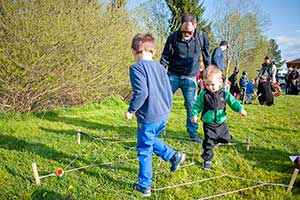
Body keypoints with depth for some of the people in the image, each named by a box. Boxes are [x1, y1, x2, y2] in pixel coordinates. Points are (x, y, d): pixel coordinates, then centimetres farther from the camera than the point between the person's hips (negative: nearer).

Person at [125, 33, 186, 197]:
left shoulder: (136, 67, -12)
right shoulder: (159, 67, 9)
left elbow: (141, 92, -22)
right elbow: (169, 92, 10)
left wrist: (131, 110, -9)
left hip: (148, 117, -7)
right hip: (163, 115, 7)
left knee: (144, 150, 8)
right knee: (151, 140, 30)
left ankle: (144, 186, 21)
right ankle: (174, 156, 23)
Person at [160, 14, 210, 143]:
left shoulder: (202, 36, -7)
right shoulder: (173, 37, -11)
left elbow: (206, 54, 9)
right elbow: (165, 57, -5)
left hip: (190, 77, 1)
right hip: (173, 75, 0)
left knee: (191, 105, 1)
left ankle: (193, 133, 15)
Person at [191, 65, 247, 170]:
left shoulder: (224, 93, -6)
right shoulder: (204, 94, -10)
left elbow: (233, 102, -1)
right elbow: (197, 105, -1)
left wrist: (240, 109, -17)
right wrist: (194, 114, -13)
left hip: (221, 123, 3)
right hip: (208, 124, -2)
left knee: (226, 139, 14)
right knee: (208, 142, -1)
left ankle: (216, 140, 44)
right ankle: (207, 159, 14)